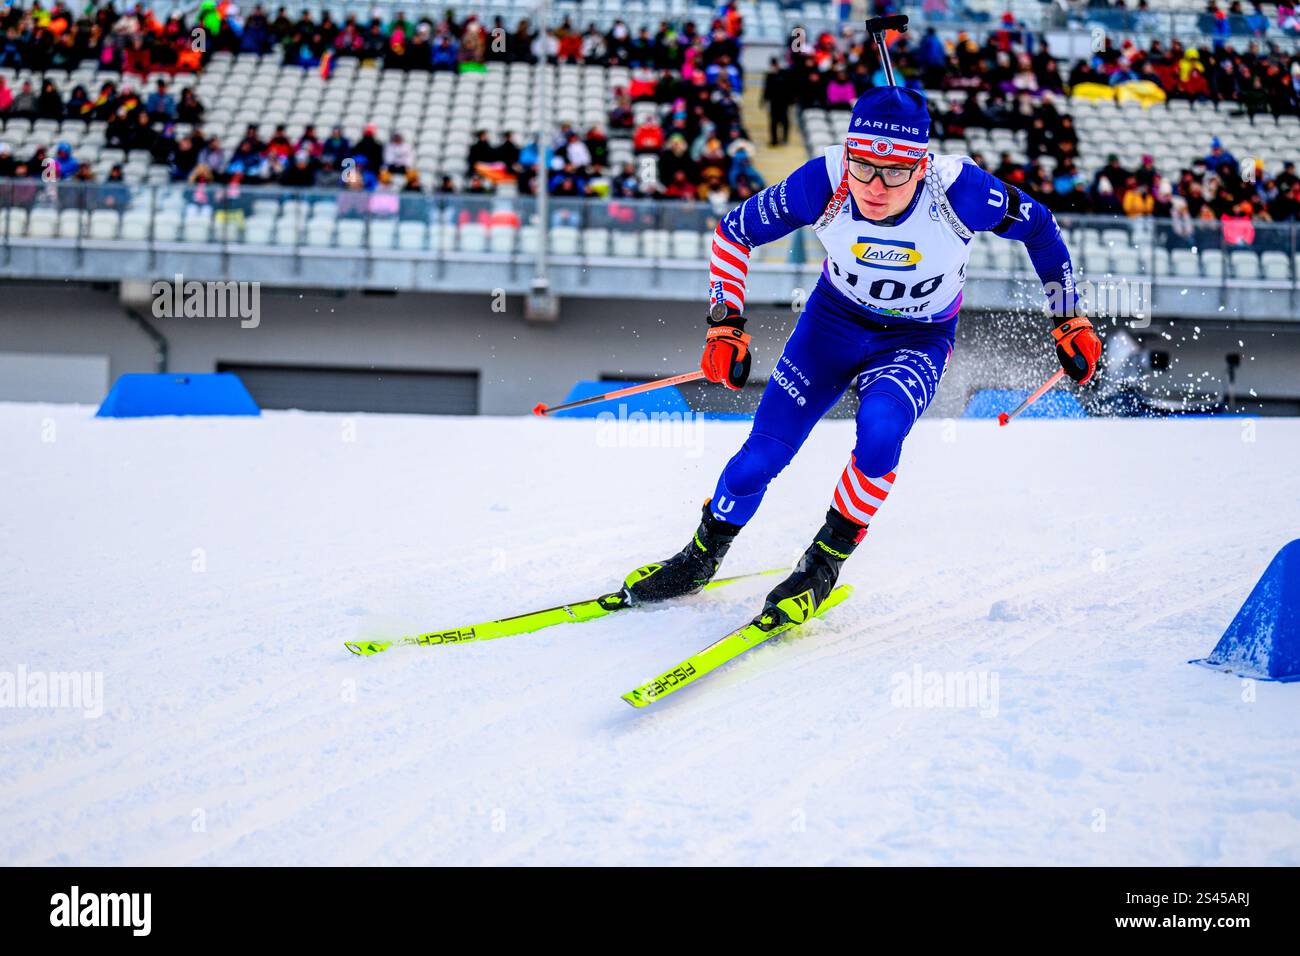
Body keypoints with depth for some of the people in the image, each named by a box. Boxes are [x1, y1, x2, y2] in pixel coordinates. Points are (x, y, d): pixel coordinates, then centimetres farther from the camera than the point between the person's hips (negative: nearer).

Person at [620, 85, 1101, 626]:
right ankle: (702, 557, 24)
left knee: (879, 426, -32)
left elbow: (1038, 228, -12)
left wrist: (1070, 322, -7)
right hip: (834, 319, 2)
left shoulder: (957, 190, -32)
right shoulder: (824, 183, -28)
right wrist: (725, 325, -16)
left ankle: (824, 564, -10)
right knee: (762, 455, -6)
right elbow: (734, 231, -11)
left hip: (918, 342, -2)